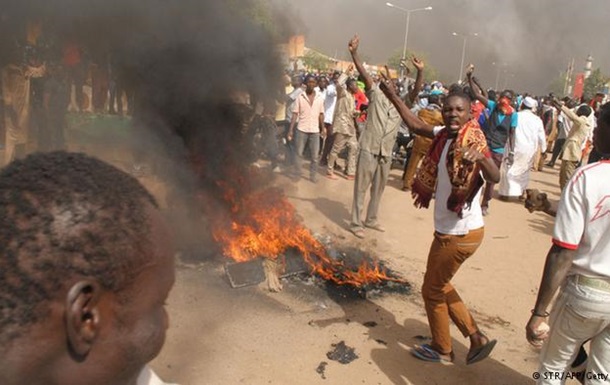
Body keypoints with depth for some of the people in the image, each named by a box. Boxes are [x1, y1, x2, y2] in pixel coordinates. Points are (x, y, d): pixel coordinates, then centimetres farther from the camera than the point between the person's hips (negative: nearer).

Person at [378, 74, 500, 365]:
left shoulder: (473, 140, -21)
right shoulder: (445, 134, 2)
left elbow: (495, 177, -37)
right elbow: (417, 125, 17)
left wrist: (479, 157, -57)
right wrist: (392, 96, 16)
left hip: (460, 233, -8)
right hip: (451, 230, 8)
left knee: (432, 290, 9)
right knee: (440, 285, 22)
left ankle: (442, 349, 30)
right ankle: (477, 338, 31)